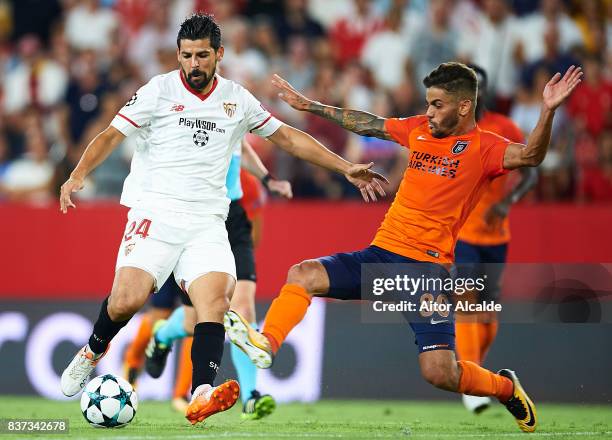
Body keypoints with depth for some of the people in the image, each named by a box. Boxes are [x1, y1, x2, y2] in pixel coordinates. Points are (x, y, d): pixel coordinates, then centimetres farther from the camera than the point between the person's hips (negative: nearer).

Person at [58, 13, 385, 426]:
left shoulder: (237, 98, 13)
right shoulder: (160, 89, 3)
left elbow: (289, 137, 22)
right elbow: (111, 136, -3)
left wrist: (346, 168, 19)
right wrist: (78, 175, -20)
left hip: (207, 221, 3)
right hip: (157, 210, -3)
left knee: (216, 299, -22)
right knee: (126, 300, -19)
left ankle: (201, 396, -37)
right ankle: (91, 353, 13)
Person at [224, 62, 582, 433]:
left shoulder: (484, 148, -5)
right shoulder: (420, 129, 12)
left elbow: (529, 155, -24)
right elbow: (367, 124, 24)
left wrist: (548, 111, -41)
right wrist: (308, 105, 29)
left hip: (427, 267, -6)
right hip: (380, 254, 6)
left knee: (440, 374, -13)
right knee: (303, 275, -16)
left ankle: (506, 387, 15)